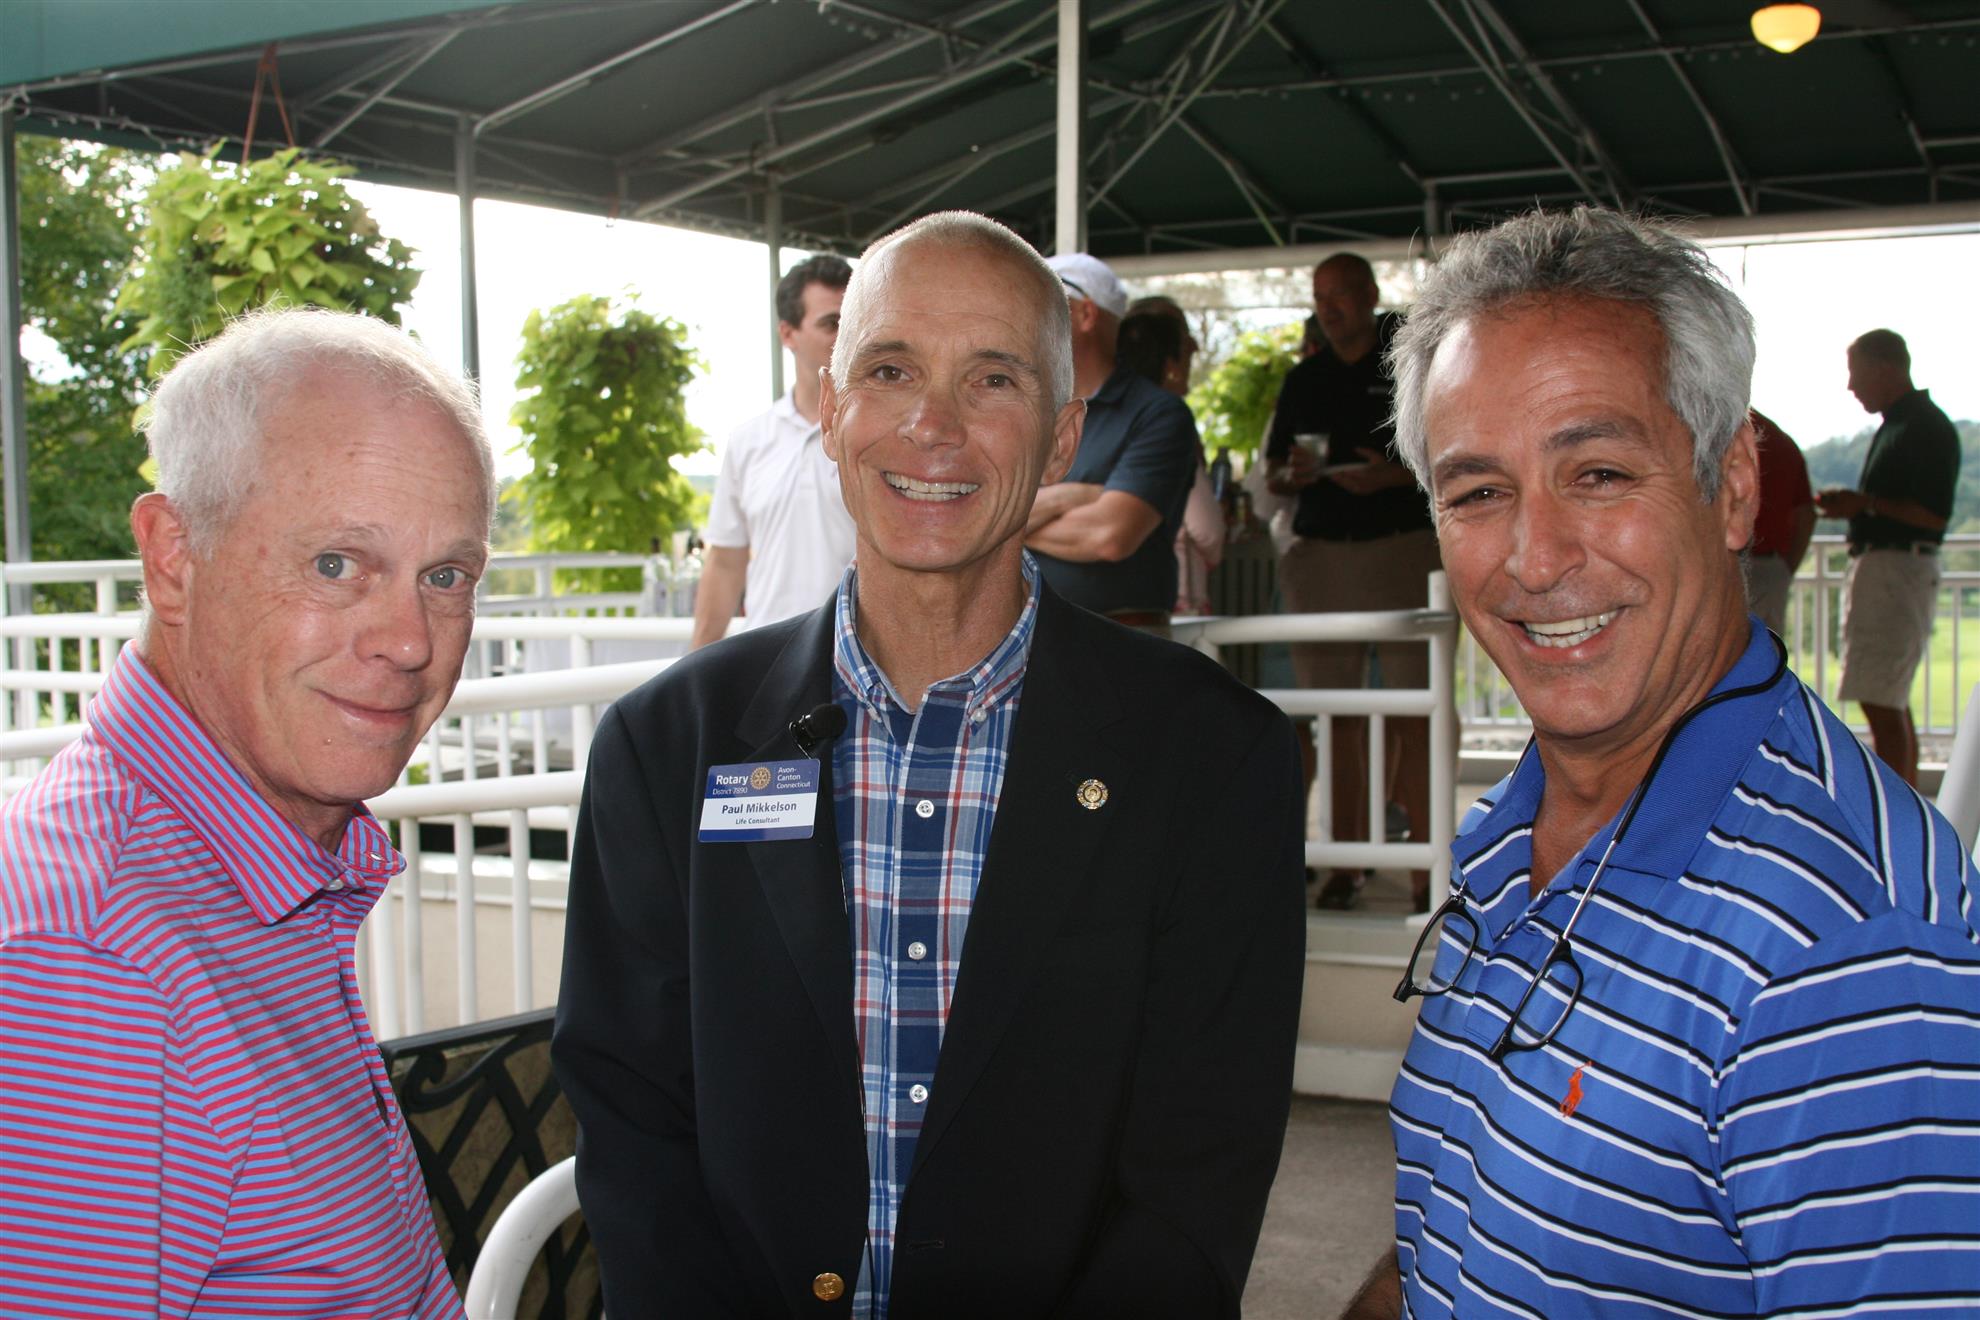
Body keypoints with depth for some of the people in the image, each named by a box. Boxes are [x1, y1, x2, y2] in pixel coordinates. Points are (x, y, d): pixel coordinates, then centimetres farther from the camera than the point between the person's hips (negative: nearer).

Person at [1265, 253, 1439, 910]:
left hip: (1405, 548, -4)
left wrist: (1395, 475, -16)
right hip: (1323, 553, 4)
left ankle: (1427, 867, -5)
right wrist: (1294, 473, -5)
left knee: (1415, 710, -8)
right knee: (1338, 711, 2)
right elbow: (1274, 474, 19)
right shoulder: (1303, 378, 17)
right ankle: (1346, 863, 7)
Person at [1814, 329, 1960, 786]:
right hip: (1879, 567, 11)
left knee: (1880, 703, -12)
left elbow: (1934, 514, -20)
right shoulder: (1897, 425, 18)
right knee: (1892, 702, 14)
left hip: (1897, 571, -11)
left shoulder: (1927, 427, -13)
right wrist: (1851, 505, 11)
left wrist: (1866, 503, -19)